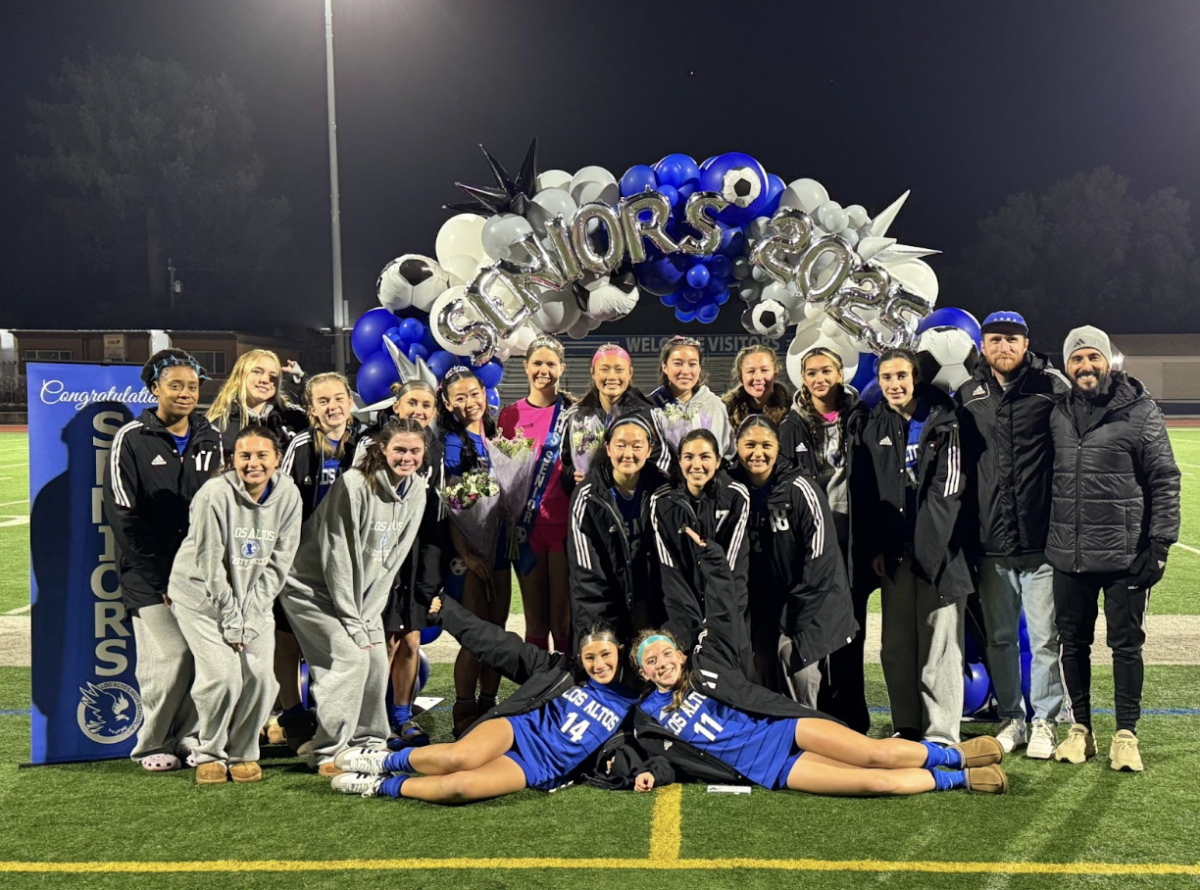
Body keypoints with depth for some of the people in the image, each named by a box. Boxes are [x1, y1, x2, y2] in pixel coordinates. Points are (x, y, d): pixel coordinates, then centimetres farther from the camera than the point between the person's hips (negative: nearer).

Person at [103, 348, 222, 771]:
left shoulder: (211, 439, 10)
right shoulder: (131, 439, -2)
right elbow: (123, 514, -5)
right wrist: (163, 576, -9)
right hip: (150, 574, -3)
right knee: (169, 655, -7)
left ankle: (191, 737, 16)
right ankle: (153, 744, 12)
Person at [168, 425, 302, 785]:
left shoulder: (288, 495, -9)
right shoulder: (215, 494, -21)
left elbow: (279, 563, -5)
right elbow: (210, 565, -18)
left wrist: (248, 613, -11)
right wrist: (231, 617, -16)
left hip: (253, 598, 4)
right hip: (202, 595, -4)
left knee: (260, 678, -9)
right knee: (223, 676, -17)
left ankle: (243, 753, 15)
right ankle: (210, 754, 7)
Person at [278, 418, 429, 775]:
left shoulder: (416, 491, -4)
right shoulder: (354, 485, -24)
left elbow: (393, 558, -1)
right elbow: (338, 556, -22)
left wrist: (369, 617, -6)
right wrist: (353, 621, -19)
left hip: (359, 591, 7)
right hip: (313, 588, -7)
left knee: (377, 662, -1)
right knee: (351, 657, -17)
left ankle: (367, 742, 19)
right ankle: (328, 752, -5)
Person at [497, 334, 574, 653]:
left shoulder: (574, 412, 3)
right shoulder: (510, 415, 9)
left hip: (564, 523, -2)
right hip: (526, 527, 2)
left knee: (563, 623, -2)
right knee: (535, 624, 7)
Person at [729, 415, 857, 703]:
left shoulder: (800, 490, -13)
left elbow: (820, 553, -14)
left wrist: (801, 614, -15)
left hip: (804, 600, -4)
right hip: (763, 607, 4)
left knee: (797, 664, -13)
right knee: (766, 674, 4)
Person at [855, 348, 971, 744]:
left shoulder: (944, 422, 0)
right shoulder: (875, 429, 12)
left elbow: (949, 485, -5)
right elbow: (867, 494, 13)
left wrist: (923, 536, -12)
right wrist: (878, 545, 5)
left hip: (938, 548, -4)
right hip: (894, 551, 4)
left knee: (939, 642, -4)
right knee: (896, 645, 7)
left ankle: (941, 733, 1)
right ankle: (906, 729, 17)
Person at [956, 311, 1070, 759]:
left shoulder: (1053, 388, -1)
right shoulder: (968, 396, 8)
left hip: (1042, 538, -3)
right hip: (991, 542, 3)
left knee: (1045, 637, 4)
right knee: (1000, 637, 12)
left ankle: (1044, 721, 19)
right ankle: (1011, 718, 26)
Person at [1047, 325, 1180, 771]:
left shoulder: (1140, 411, -5)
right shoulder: (1059, 413, 6)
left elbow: (1165, 480, -4)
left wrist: (1159, 542, -9)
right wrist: (1043, 537, 11)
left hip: (1125, 553, -4)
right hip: (1068, 554, 4)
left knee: (1126, 644, 5)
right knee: (1073, 643, 11)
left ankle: (1126, 735, 17)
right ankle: (1080, 729, 25)